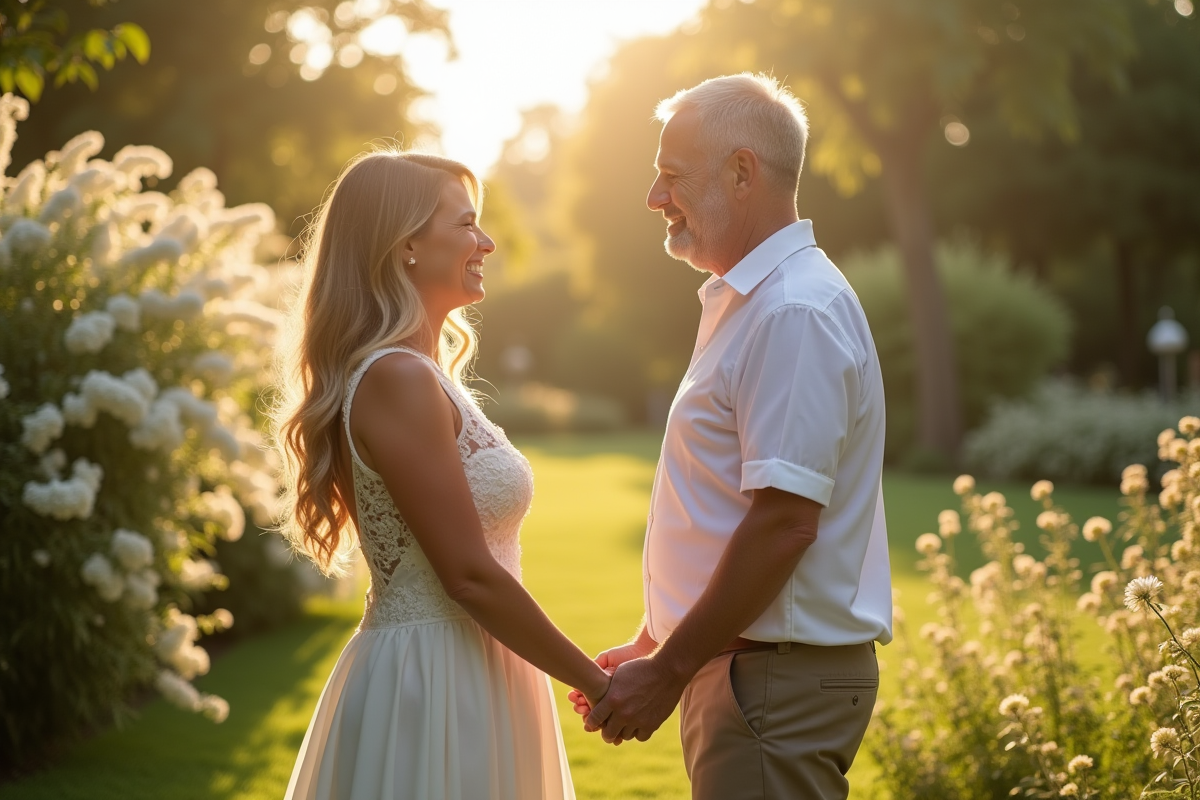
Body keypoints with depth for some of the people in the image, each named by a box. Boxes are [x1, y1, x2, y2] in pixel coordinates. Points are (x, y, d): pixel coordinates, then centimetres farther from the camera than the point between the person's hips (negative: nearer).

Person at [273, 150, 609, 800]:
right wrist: (595, 683, -11)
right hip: (431, 683, -9)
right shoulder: (396, 378, -17)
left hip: (462, 678, 9)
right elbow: (469, 576, -19)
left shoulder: (424, 374, 12)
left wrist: (583, 667, 13)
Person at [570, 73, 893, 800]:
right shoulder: (747, 303, 16)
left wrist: (668, 671, -17)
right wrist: (652, 645, 18)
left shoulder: (795, 314, -18)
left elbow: (784, 522, -23)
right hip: (741, 665, 10)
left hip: (780, 681, -10)